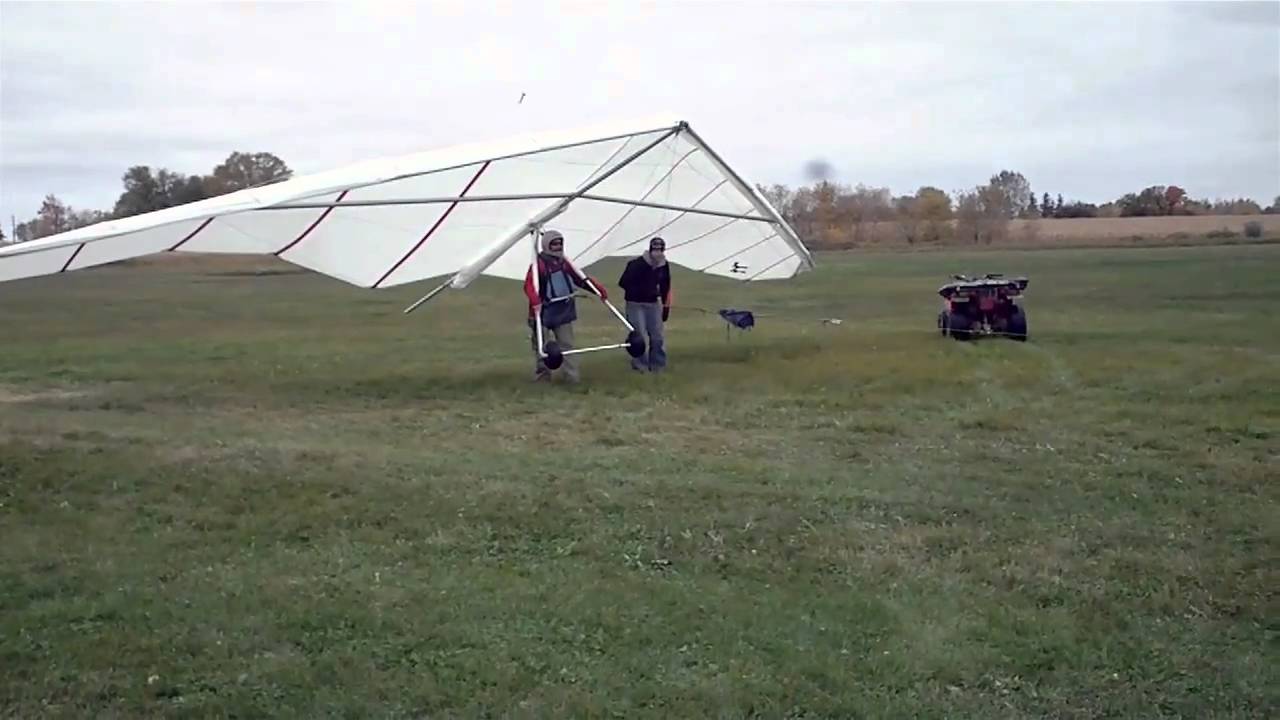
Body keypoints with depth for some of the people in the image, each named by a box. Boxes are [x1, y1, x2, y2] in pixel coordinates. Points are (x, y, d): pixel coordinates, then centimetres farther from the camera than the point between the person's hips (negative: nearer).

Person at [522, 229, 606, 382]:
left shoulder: (564, 262, 8)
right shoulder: (539, 263, -14)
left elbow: (580, 279, 13)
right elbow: (529, 285, -26)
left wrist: (598, 289, 2)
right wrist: (536, 302, -44)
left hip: (563, 311, 6)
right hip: (544, 312, -6)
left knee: (567, 344, 4)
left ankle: (572, 377, 5)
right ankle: (542, 377, 18)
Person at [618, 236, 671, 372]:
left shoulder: (664, 266, 1)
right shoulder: (637, 264, -18)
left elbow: (665, 287, 12)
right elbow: (623, 283, -18)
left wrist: (666, 307, 12)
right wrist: (641, 291, -23)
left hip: (653, 304, 5)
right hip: (635, 304, -5)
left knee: (658, 336, 6)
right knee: (639, 336, -9)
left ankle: (658, 365, 18)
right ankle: (640, 366, 3)